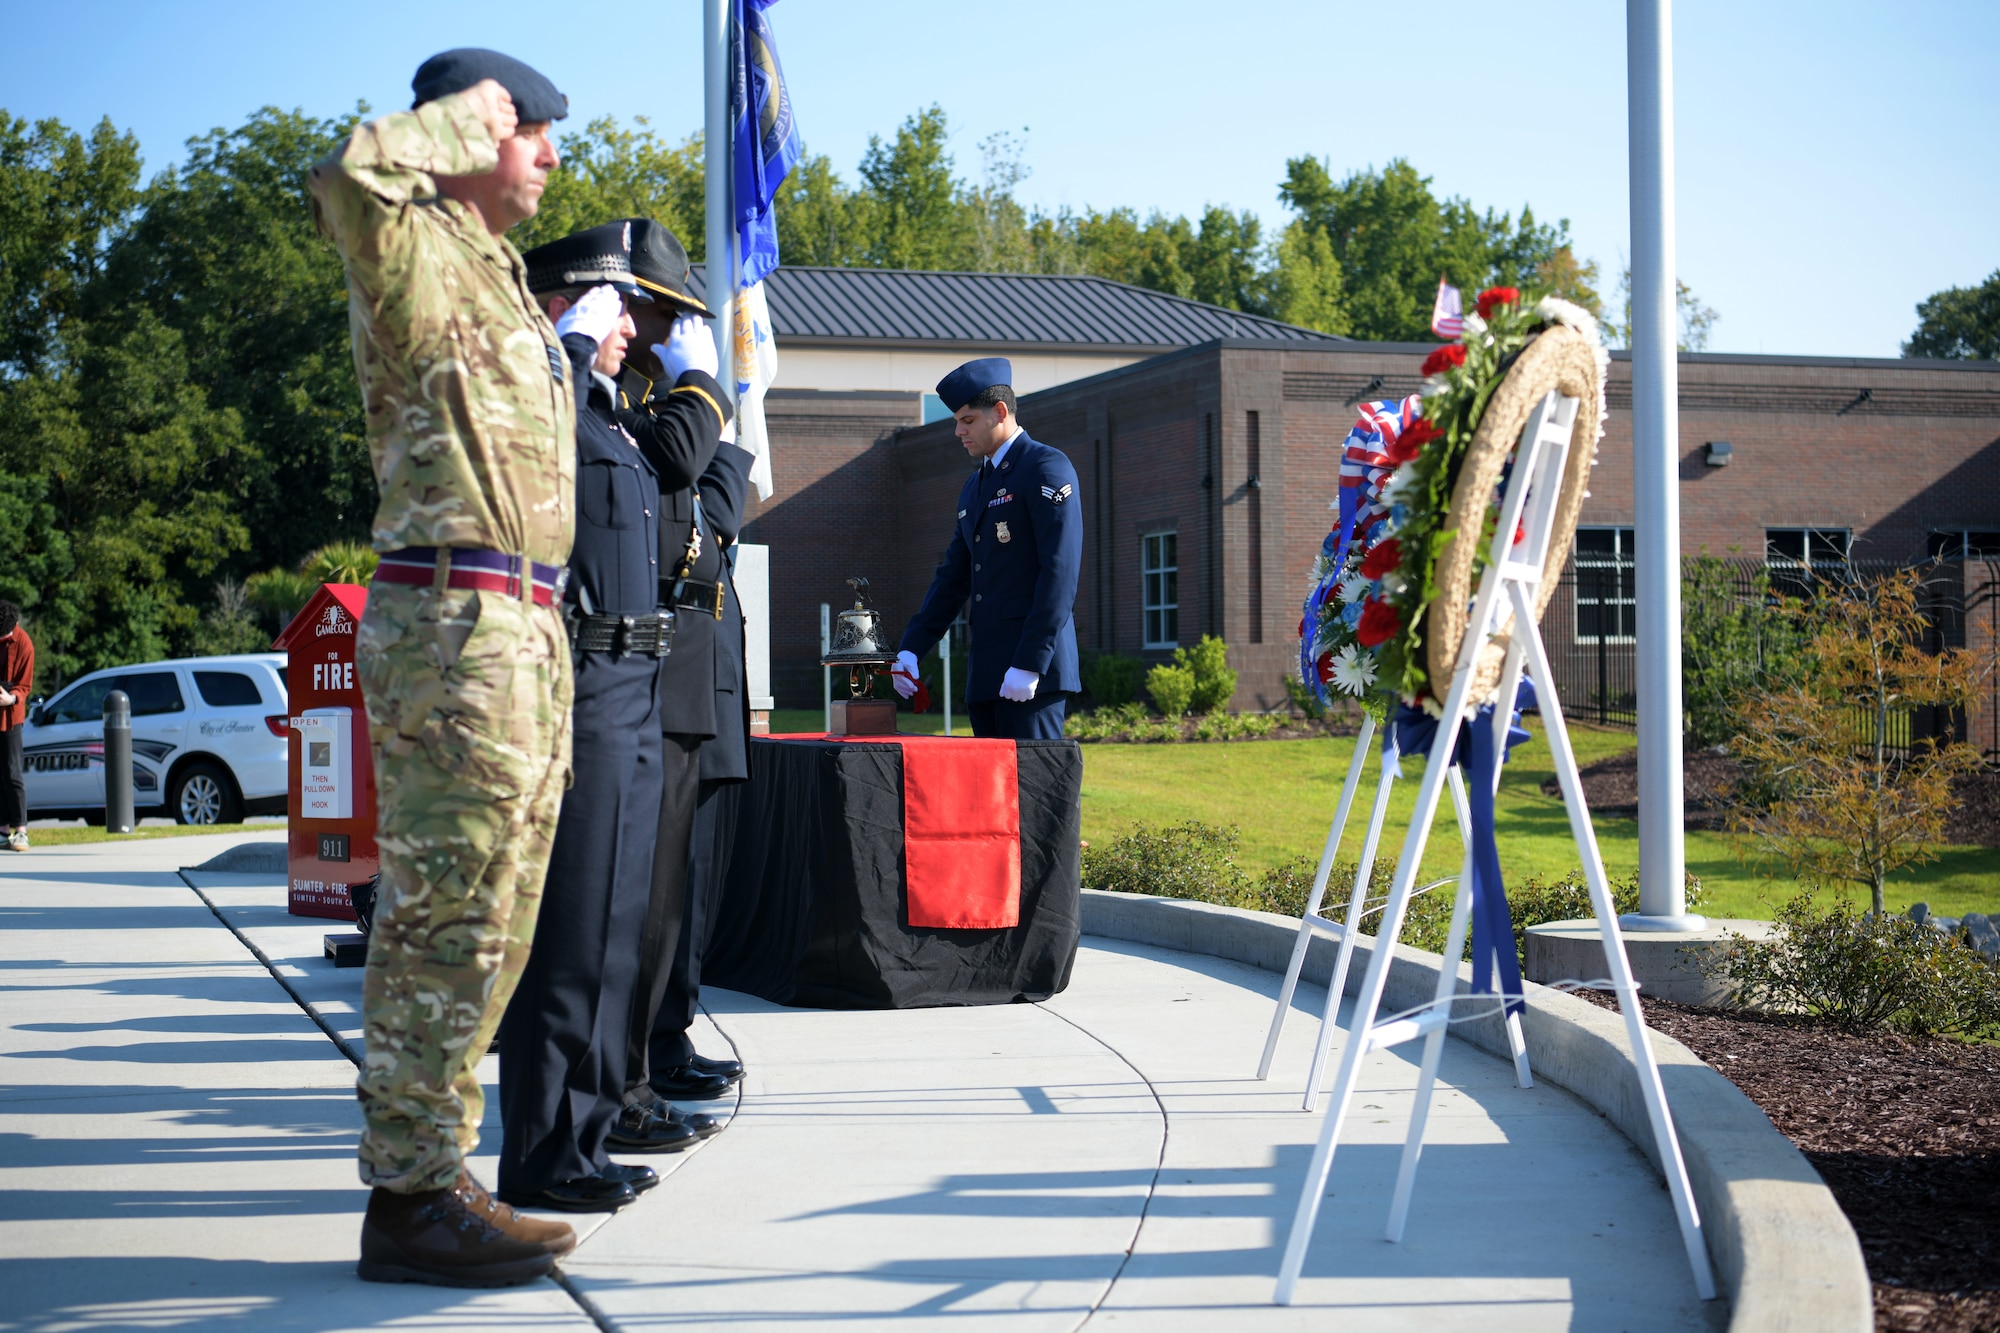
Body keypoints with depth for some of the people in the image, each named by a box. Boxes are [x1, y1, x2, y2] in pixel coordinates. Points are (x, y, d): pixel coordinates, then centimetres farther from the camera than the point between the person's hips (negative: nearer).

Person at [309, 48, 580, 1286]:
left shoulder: (497, 278, 24)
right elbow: (347, 178, -29)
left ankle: (434, 1172, 20)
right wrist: (463, 114, -15)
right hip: (457, 622, -10)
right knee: (447, 917, -9)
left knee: (489, 921, 12)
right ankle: (411, 1196, -4)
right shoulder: (418, 256, -5)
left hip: (524, 628, 10)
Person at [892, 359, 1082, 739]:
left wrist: (1030, 664, -20)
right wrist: (911, 649, 11)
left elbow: (1060, 572, -14)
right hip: (988, 672, 9)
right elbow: (953, 577, 22)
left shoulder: (1046, 468, -5)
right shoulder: (974, 488, 22)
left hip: (1033, 668, -8)